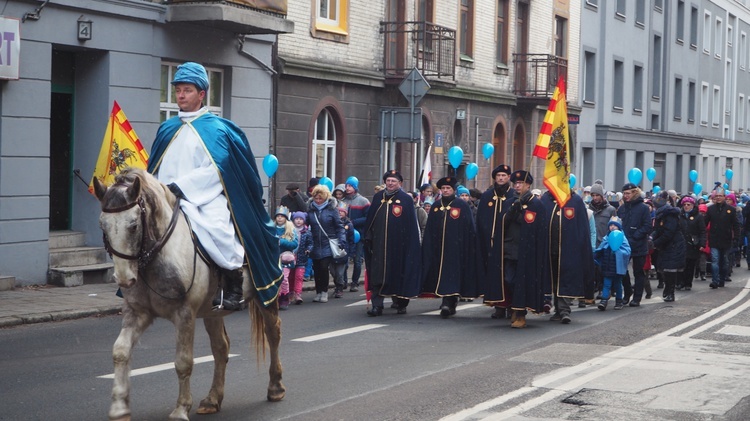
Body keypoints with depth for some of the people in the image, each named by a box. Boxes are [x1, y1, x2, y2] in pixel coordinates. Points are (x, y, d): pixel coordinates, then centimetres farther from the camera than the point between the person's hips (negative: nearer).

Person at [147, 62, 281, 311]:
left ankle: (234, 287, -16)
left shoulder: (214, 129, 3)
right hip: (168, 199, 6)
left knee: (215, 228, -33)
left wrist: (181, 185, -19)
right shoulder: (167, 129, 20)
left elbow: (215, 168, -10)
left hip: (206, 196, -6)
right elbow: (155, 169, 22)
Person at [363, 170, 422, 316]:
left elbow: (412, 225, -2)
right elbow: (370, 219, 12)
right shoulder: (378, 197, 10)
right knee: (377, 275, -2)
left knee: (399, 274, 5)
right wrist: (368, 238, 7)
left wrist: (411, 243, -7)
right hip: (379, 243, 3)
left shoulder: (406, 199, 0)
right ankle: (377, 305, -1)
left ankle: (401, 303, 19)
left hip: (398, 244, -2)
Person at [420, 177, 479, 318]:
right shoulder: (436, 207, 14)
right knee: (441, 275, 5)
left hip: (456, 248, -5)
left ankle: (447, 303, -19)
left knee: (451, 276, -12)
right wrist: (428, 247, 9)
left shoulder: (462, 206, 1)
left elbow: (469, 229, -2)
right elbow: (429, 231, 15)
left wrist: (470, 247, -8)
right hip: (438, 248, 5)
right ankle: (450, 305, 14)